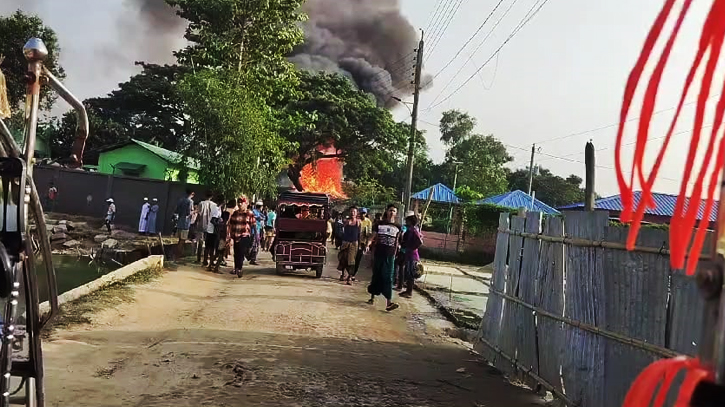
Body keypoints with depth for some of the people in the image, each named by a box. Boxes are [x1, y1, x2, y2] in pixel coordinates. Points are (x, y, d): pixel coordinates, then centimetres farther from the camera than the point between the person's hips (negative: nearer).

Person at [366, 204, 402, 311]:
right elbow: (373, 237, 1)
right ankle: (372, 297, 24)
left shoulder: (397, 227, 7)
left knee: (388, 278, -8)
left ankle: (388, 302, -15)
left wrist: (394, 254, 10)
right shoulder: (379, 224, 5)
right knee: (376, 276, 9)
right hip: (378, 254, 0)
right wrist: (368, 244, -18)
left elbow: (397, 241, 12)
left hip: (390, 255, 0)